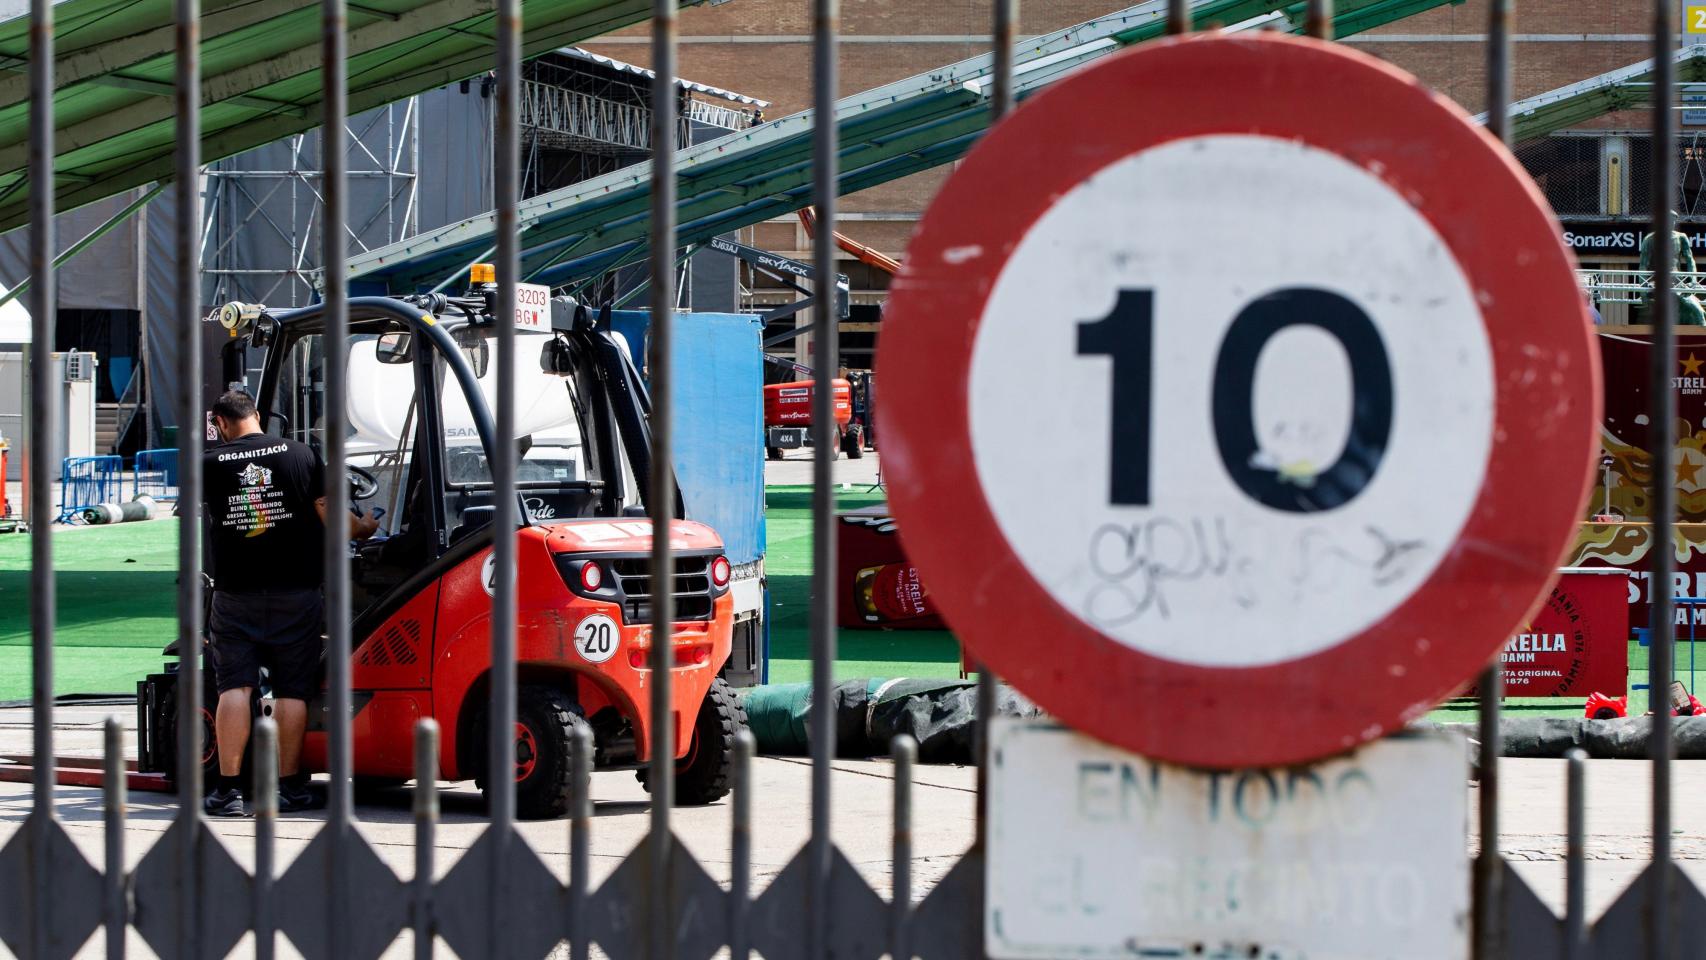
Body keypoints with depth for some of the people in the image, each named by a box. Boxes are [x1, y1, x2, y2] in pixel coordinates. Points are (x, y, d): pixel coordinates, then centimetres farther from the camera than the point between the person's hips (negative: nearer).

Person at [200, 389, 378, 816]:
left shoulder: (210, 463, -3)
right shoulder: (301, 455, -2)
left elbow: (199, 507, 16)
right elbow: (331, 516, -2)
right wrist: (363, 529, 18)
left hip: (235, 596, 0)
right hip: (295, 594, 0)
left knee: (234, 688, 1)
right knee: (291, 691, 6)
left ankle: (228, 788, -5)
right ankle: (290, 787, 8)